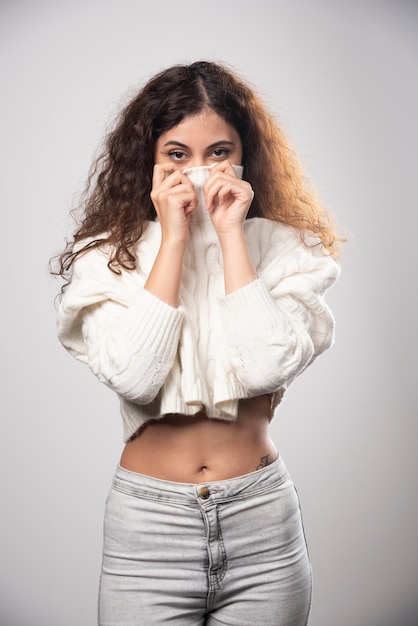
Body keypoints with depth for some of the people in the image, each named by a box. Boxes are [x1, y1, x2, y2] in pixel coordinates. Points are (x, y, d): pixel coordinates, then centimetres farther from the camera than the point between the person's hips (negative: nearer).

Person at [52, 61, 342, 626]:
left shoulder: (280, 247, -1)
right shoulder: (108, 254, -3)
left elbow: (270, 367, -17)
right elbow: (134, 377, -18)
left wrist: (231, 233, -14)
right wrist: (174, 238, -15)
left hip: (262, 521, 1)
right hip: (147, 521, 0)